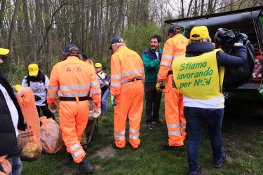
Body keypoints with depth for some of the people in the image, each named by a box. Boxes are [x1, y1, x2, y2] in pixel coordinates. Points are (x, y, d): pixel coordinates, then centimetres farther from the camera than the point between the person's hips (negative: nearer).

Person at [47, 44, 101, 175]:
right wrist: (97, 106, 8)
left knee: (69, 134, 8)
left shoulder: (58, 67, 0)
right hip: (83, 103, 3)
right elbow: (95, 88, 0)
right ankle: (70, 154, 40)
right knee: (77, 132, 21)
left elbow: (52, 89, 6)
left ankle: (84, 164, 2)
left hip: (66, 104, -2)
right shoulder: (88, 66, 3)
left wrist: (51, 104, 23)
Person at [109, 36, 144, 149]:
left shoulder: (116, 56, -3)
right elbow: (142, 72, 15)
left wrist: (115, 93, -9)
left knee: (120, 115, 9)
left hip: (126, 87, -6)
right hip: (138, 85, 6)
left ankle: (120, 142, 20)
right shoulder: (135, 54, 15)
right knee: (135, 114, 12)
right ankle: (135, 141, 21)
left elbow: (116, 77, -11)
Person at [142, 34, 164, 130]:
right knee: (149, 102, 3)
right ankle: (149, 121, 13)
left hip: (159, 81, 4)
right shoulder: (146, 53, -9)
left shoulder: (162, 53, 3)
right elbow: (147, 65, -23)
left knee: (157, 101, 16)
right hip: (149, 81, -4)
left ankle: (156, 117, 34)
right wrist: (158, 60, -25)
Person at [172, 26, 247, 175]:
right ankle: (218, 159, 46)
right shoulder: (216, 55, -14)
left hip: (190, 106, 1)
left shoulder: (180, 61, -5)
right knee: (215, 133, 23)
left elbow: (178, 84, 3)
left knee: (194, 138, 13)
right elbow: (241, 60, -3)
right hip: (213, 106, -1)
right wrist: (240, 44, 14)